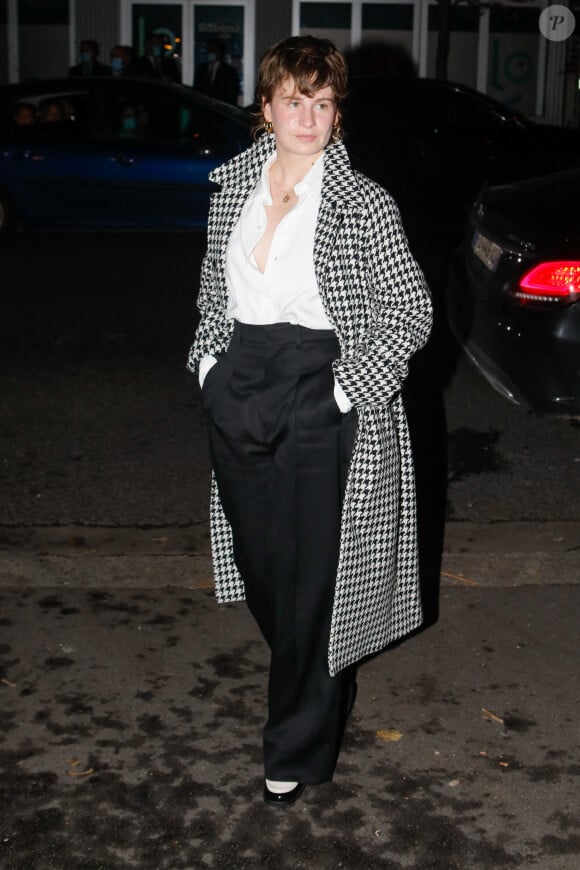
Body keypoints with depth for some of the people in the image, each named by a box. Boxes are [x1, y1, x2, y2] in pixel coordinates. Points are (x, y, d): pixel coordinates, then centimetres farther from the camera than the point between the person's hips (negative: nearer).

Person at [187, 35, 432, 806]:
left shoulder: (363, 205, -11)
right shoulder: (233, 183, 5)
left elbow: (413, 309, -7)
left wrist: (354, 386, -12)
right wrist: (210, 361, 9)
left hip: (322, 402, -5)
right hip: (239, 396, 6)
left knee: (314, 573, 1)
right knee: (257, 559, 17)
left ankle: (297, 750, 18)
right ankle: (321, 690, 44)